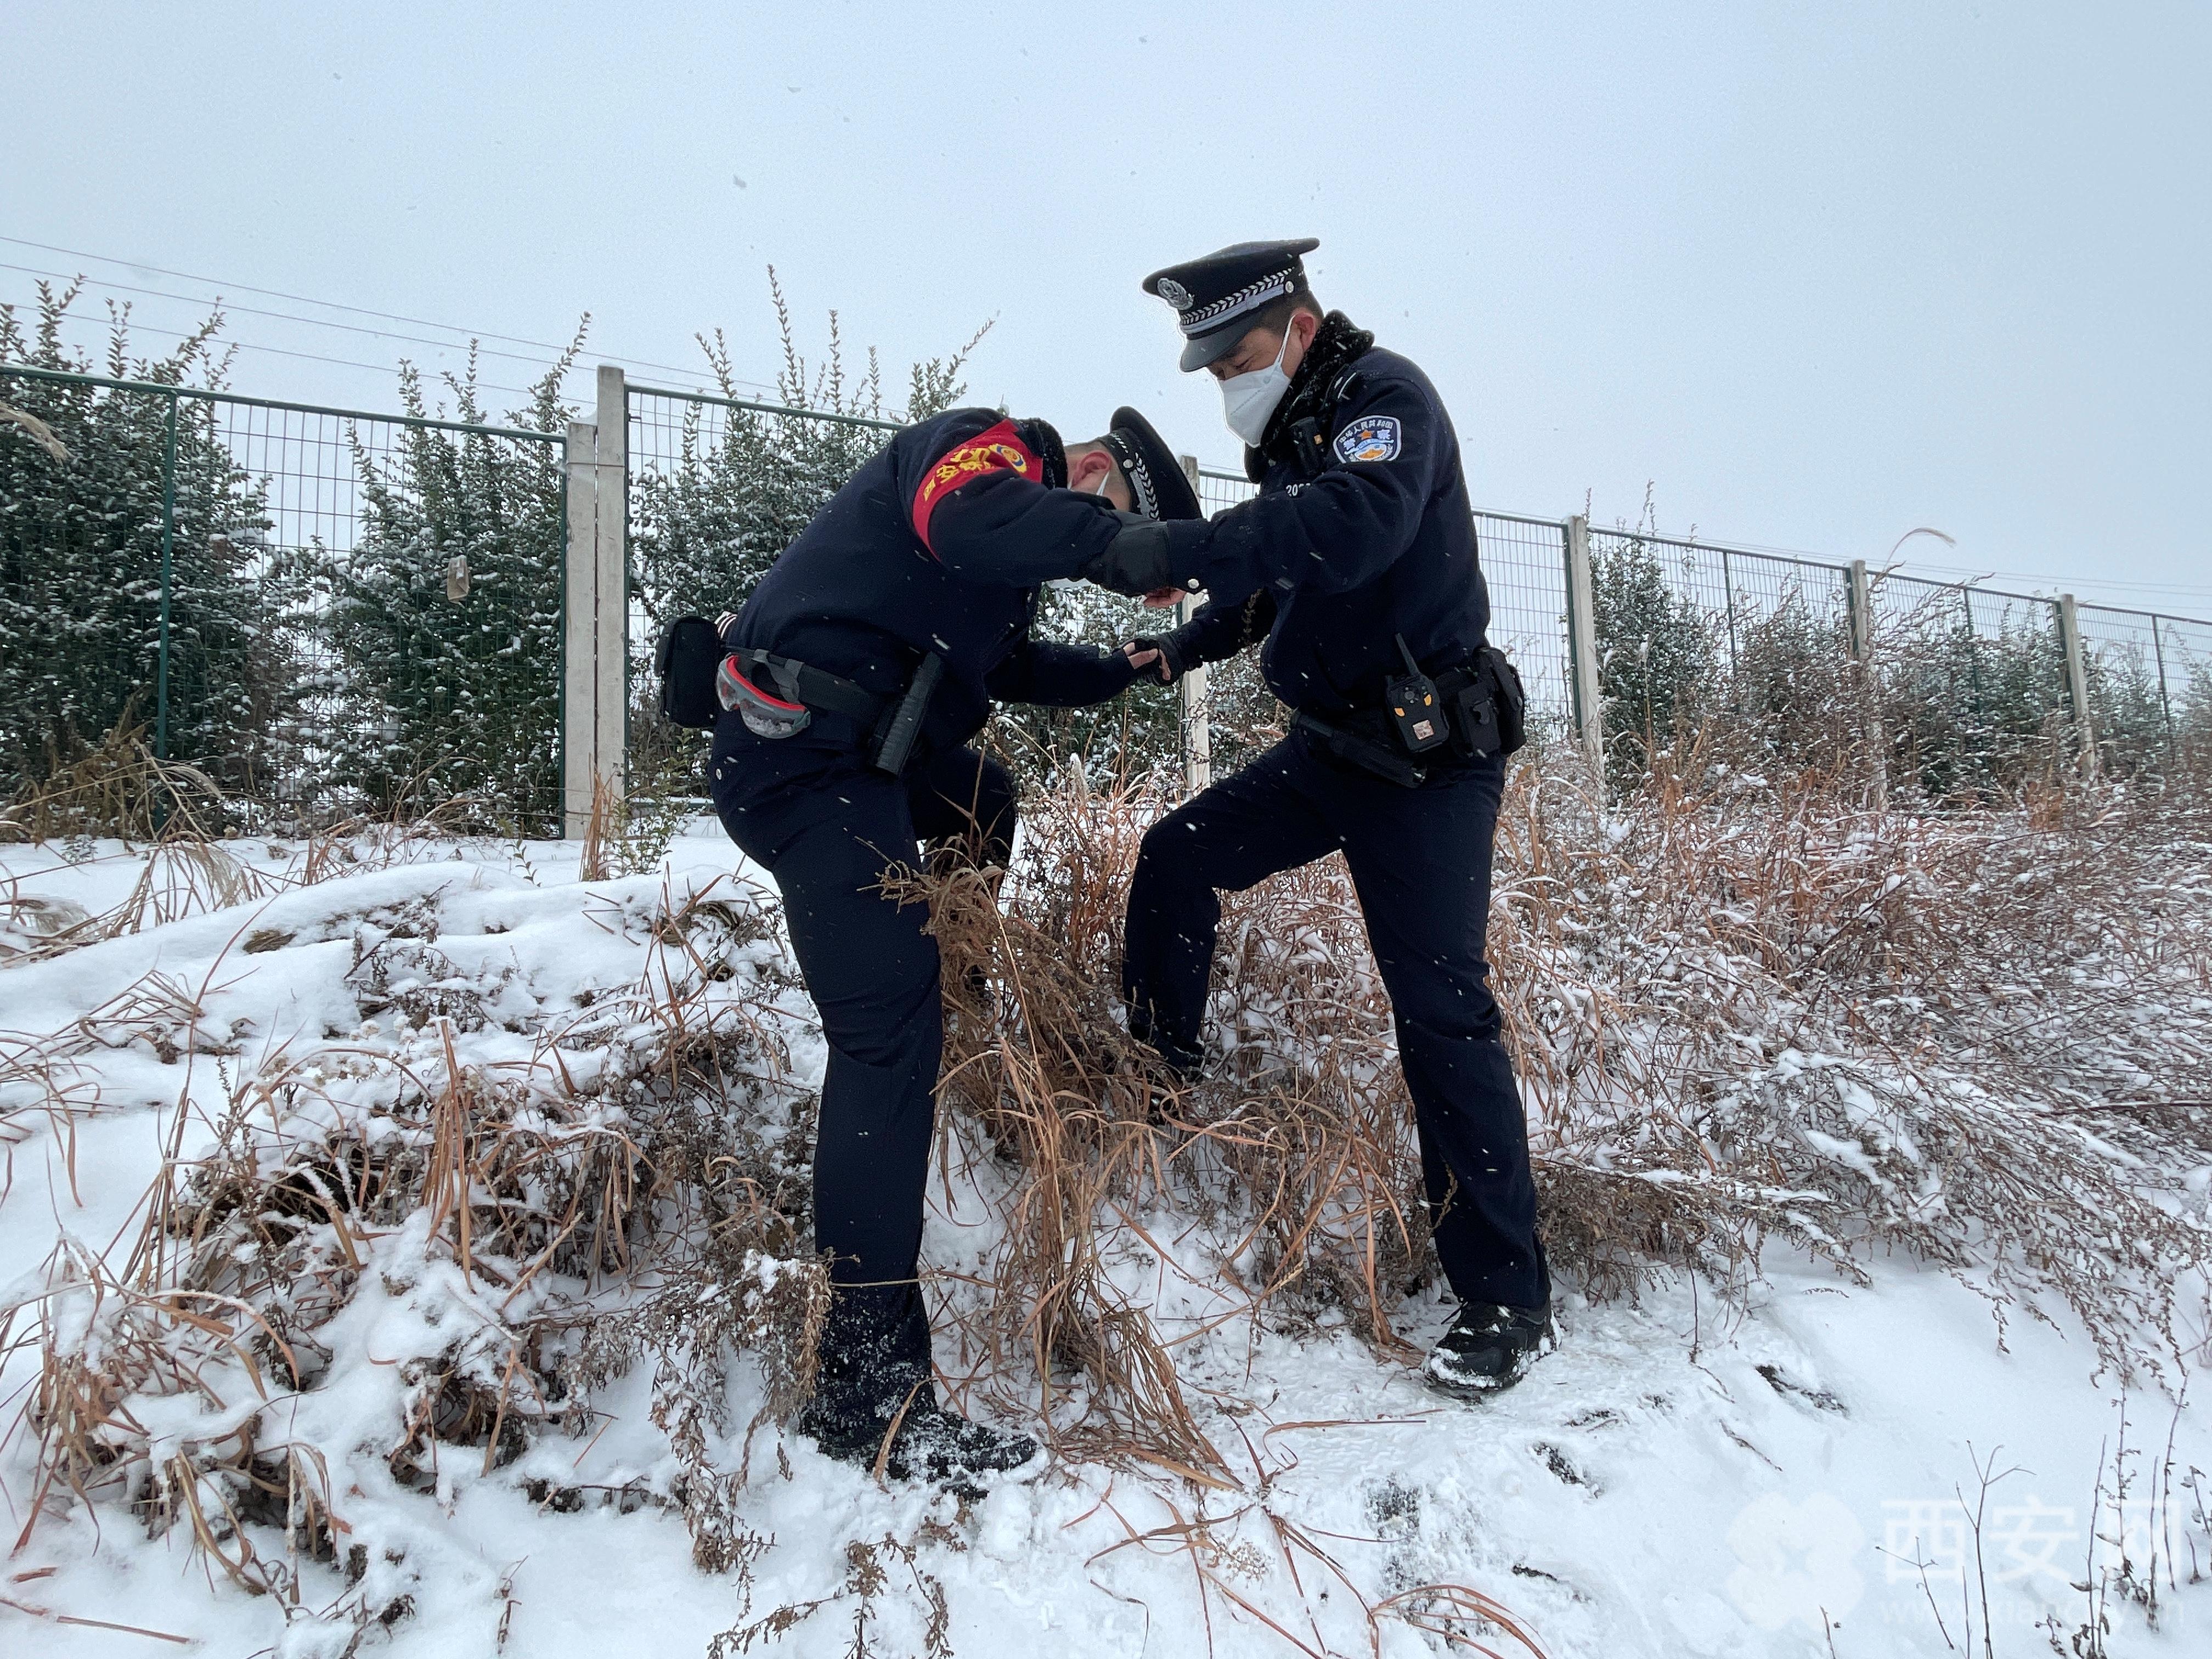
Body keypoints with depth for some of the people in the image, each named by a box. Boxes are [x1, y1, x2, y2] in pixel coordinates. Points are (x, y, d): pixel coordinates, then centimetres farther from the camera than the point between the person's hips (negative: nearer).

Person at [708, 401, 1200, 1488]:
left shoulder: (1015, 508, 24)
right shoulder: (988, 448, -5)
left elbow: (1008, 663, 31)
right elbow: (974, 526, -29)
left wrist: (1126, 670, 26)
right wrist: (1130, 539, -24)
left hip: (841, 750, 11)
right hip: (805, 760, -11)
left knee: (982, 805, 35)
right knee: (890, 1035, -17)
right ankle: (867, 1390, -15)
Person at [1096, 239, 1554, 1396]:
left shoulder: (1384, 396, -12)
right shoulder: (1297, 438, 14)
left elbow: (1356, 526, -34)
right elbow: (1276, 584, 25)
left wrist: (1176, 551, -39)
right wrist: (1180, 647, 10)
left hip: (1428, 759, -9)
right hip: (1331, 746, 9)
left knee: (1440, 1014, -11)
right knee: (1178, 860, 5)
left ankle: (1507, 1300, -1)